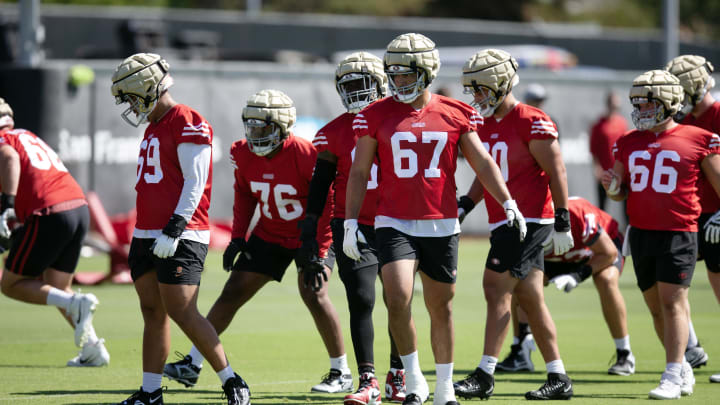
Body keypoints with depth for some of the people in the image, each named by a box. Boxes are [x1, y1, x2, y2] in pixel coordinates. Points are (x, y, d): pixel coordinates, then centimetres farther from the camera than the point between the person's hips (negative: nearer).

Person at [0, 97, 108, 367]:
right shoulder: (28, 136, 28)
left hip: (50, 215, -8)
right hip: (80, 207, 8)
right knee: (56, 288, 21)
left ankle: (76, 304, -12)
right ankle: (93, 349, 11)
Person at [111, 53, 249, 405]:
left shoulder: (187, 123, -11)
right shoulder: (153, 128, 19)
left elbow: (195, 182, -16)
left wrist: (174, 229, -22)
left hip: (180, 239, -9)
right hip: (147, 236, 9)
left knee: (182, 312, -13)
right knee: (152, 313, 8)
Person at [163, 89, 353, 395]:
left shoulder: (305, 156, -28)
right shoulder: (244, 154, -10)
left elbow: (327, 207, -22)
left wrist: (319, 256, -25)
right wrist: (237, 237, 1)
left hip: (310, 234, -5)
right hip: (269, 235, 6)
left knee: (313, 294, -20)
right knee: (233, 293, 3)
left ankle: (341, 374, -7)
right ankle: (192, 364, 8)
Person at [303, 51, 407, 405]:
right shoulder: (334, 132, 0)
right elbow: (320, 183, 4)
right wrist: (310, 228, -1)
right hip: (353, 227, -1)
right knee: (361, 302, -10)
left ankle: (397, 375, 23)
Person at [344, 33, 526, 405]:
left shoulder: (455, 115, 2)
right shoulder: (377, 116, 0)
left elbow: (482, 162, 4)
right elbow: (359, 172, 4)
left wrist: (508, 203, -7)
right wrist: (350, 222, -1)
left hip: (441, 226, 1)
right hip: (394, 224, -1)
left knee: (441, 307, 9)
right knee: (398, 299, -17)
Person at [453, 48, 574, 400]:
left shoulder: (532, 123, -12)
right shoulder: (485, 124, 13)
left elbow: (556, 173, -11)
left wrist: (562, 222, -12)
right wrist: (464, 206, 11)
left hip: (528, 221, -9)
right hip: (504, 222, 9)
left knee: (496, 289, -12)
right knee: (530, 299, 9)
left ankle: (485, 376, -11)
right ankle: (558, 379, 13)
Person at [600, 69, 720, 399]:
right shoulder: (628, 143, 11)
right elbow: (621, 192, 19)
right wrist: (612, 187, -4)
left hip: (678, 233, -5)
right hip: (640, 233, 5)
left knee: (672, 301, -11)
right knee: (655, 306, 9)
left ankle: (673, 376, -11)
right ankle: (683, 369, 22)